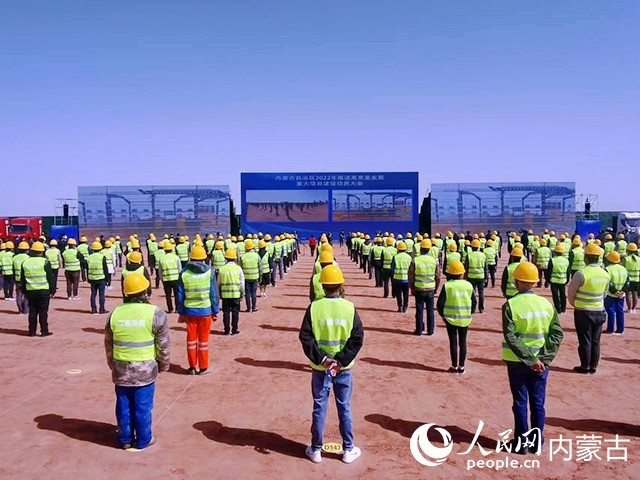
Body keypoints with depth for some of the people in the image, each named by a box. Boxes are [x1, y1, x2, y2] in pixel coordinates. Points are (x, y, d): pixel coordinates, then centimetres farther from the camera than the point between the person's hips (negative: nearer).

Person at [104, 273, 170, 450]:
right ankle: (143, 440, 22)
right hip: (145, 369, -3)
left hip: (121, 368, 3)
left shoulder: (115, 313, -1)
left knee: (124, 405, 16)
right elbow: (164, 343, -8)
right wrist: (164, 364, 7)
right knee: (142, 406, 9)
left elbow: (108, 342, 9)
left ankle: (125, 439, 28)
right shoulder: (155, 313, -13)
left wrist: (112, 363, 23)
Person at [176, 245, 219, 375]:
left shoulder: (184, 273, -5)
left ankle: (192, 367, 21)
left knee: (191, 338, 14)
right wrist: (215, 311, 3)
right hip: (205, 311, -1)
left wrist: (181, 313, 9)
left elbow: (180, 295, -1)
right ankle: (203, 367, 16)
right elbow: (213, 294, -5)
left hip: (189, 311, 1)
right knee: (203, 339, 9)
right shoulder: (209, 272, -8)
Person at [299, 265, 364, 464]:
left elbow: (305, 337, -12)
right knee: (344, 408, 13)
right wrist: (341, 361, -11)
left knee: (319, 409, 12)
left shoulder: (314, 307, -10)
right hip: (344, 369, 1)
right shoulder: (350, 308, -7)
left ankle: (316, 450, 23)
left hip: (320, 369, 0)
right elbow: (357, 338, -10)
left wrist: (321, 359, -12)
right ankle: (348, 450, 24)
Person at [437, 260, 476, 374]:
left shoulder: (447, 285, -9)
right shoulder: (468, 285, -2)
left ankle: (454, 367, 12)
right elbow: (474, 302, 3)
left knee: (453, 343, 6)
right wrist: (470, 314, 15)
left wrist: (442, 315, 5)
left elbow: (440, 302, -9)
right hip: (465, 319, 2)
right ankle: (461, 367, 16)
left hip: (451, 318, -2)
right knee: (463, 343, 11)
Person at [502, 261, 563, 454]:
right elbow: (557, 334, -6)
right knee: (538, 403, 13)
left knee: (520, 403, 9)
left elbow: (510, 337, -20)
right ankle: (537, 442, 22)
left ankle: (522, 442, 17)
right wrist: (544, 358, -9)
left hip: (517, 362, -3)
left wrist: (529, 358, -17)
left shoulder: (510, 305, -13)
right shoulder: (546, 304, -2)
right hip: (540, 363, 3)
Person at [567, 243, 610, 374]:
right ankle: (593, 367, 20)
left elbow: (571, 293, -9)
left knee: (585, 341, 5)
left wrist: (576, 305, 10)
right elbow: (604, 293, 9)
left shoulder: (581, 273, -18)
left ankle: (585, 367, 13)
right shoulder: (606, 274, -1)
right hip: (599, 311, 5)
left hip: (583, 312, -5)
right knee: (595, 341, 13)